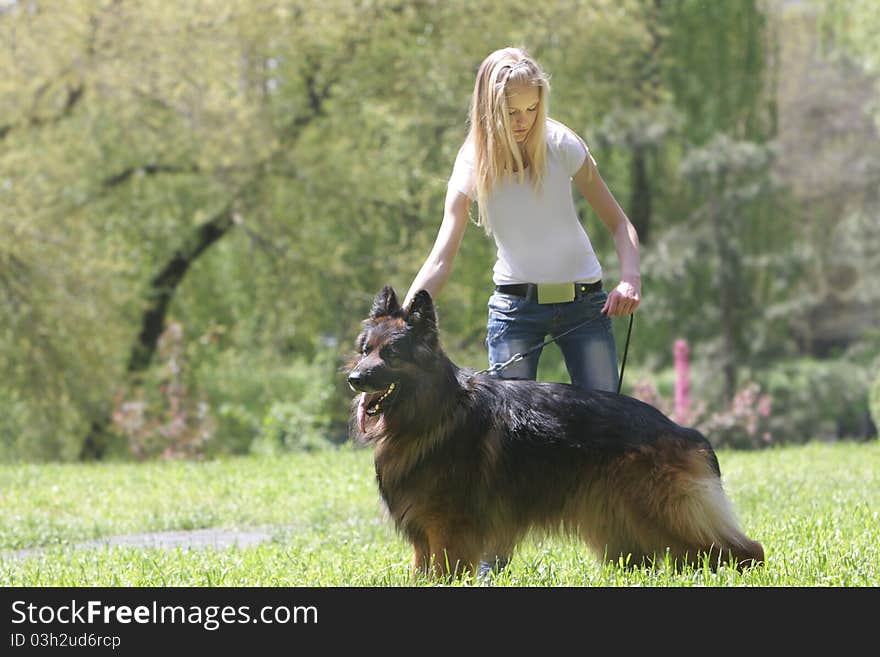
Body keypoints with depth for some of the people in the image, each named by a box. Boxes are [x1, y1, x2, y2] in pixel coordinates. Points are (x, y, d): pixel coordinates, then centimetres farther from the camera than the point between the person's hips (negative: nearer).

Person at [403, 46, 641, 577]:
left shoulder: (564, 148, -7)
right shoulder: (475, 166, -7)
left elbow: (618, 221, 0)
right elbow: (441, 260, -13)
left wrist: (630, 279, -19)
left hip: (585, 300, 0)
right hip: (516, 306, 0)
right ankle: (491, 568, -1)